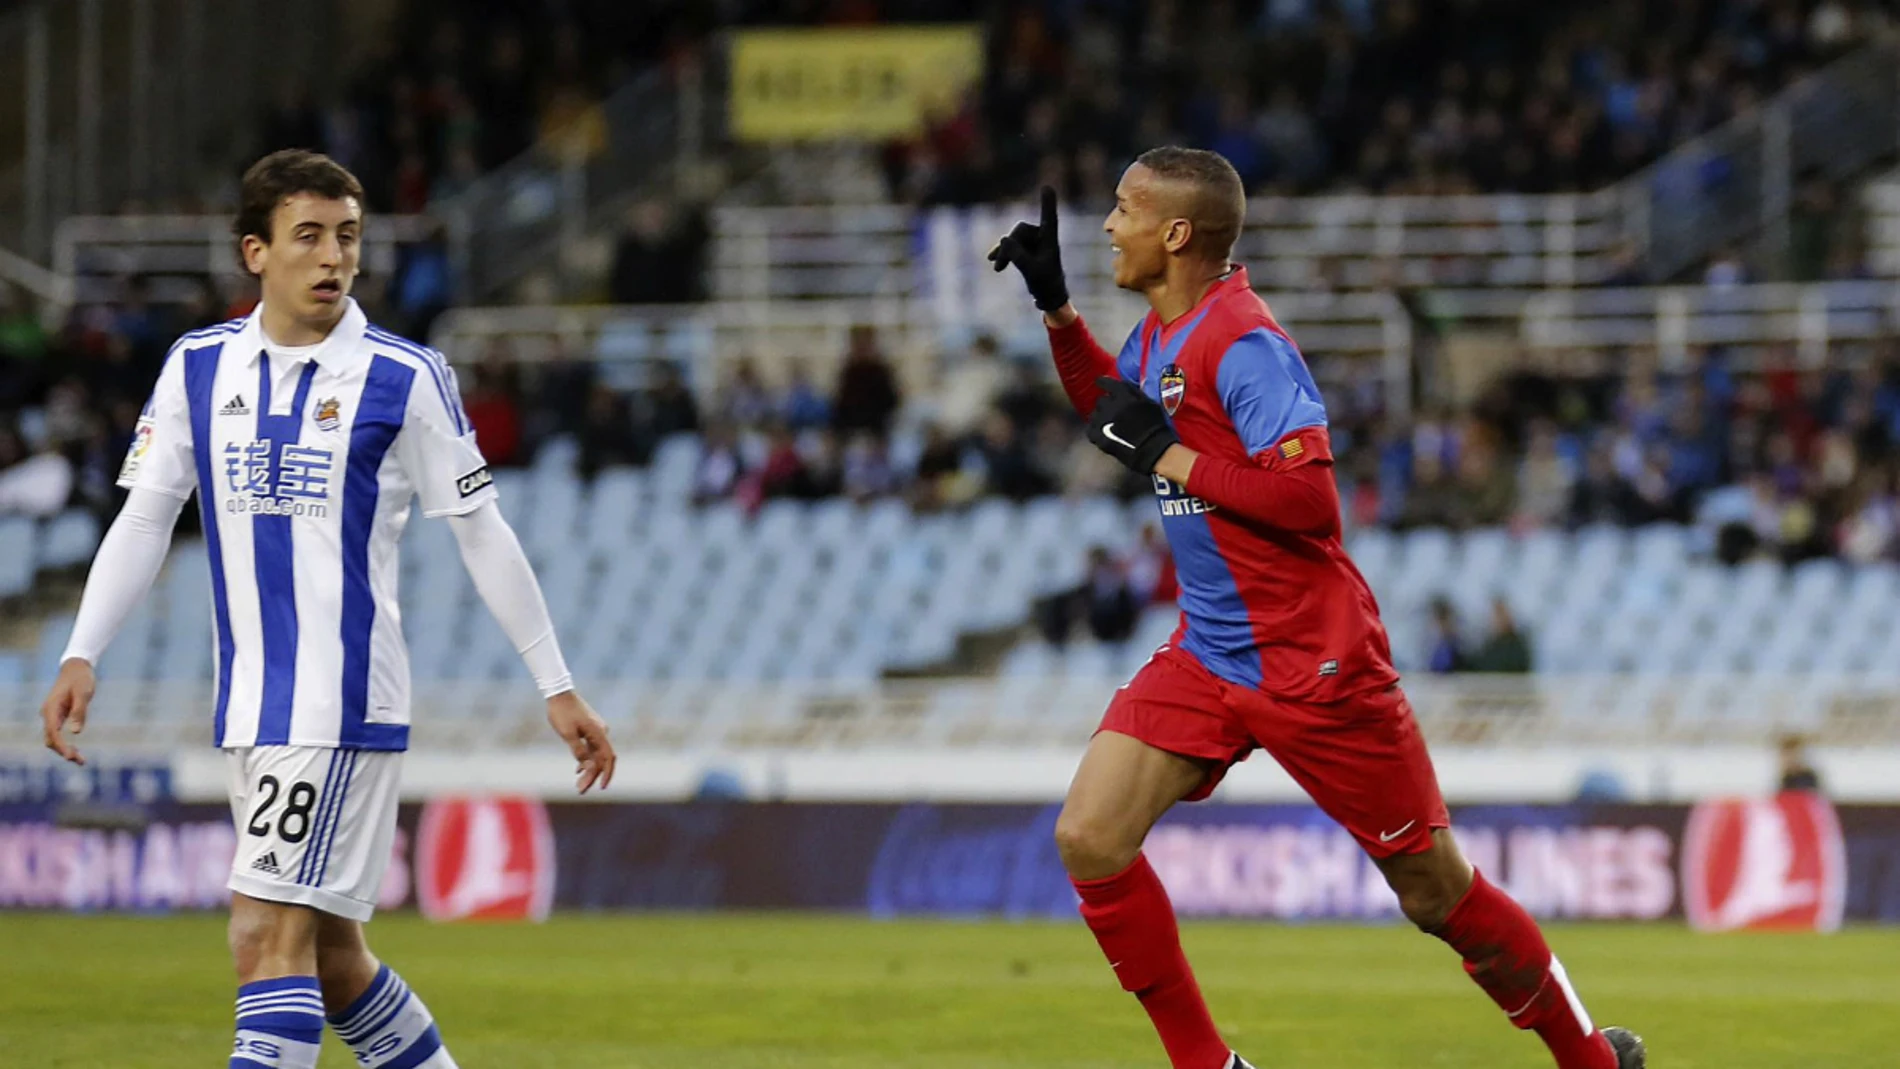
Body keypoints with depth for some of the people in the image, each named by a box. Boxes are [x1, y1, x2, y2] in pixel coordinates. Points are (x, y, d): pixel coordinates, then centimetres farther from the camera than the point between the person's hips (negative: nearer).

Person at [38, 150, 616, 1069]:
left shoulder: (403, 378, -4)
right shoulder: (199, 366, 7)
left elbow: (482, 535, 1)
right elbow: (144, 519, 9)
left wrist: (556, 686, 2)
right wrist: (82, 657, -1)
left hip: (342, 703, -6)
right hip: (248, 707, 6)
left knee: (269, 938, -15)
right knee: (327, 956, 13)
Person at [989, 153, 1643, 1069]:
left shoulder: (1242, 342, -19)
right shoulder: (1159, 331, 8)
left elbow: (1309, 500, -26)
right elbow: (1109, 413, 31)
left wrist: (1166, 456, -21)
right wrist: (1056, 308, 18)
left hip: (1312, 665, -8)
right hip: (1205, 656, 8)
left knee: (1434, 891, 1)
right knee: (1089, 839, -9)